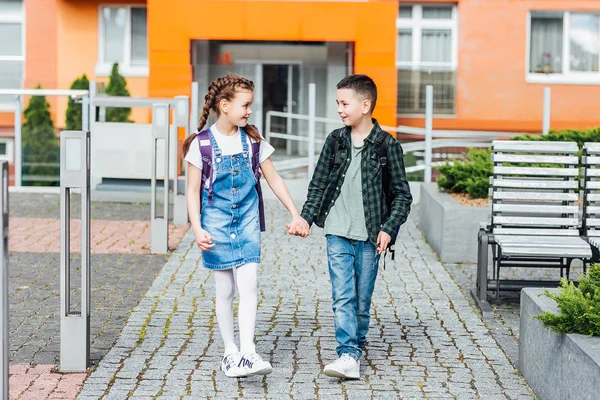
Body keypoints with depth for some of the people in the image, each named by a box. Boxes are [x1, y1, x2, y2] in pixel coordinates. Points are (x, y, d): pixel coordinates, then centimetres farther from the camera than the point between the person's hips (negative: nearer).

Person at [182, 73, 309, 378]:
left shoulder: (252, 140, 2)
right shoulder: (202, 143, -6)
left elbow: (274, 179, 9)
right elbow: (193, 191, -5)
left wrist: (296, 215, 6)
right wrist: (197, 230, -15)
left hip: (247, 219, 2)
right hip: (216, 220, -2)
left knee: (248, 284, -11)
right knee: (224, 289, 5)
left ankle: (248, 353, -15)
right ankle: (230, 352, 16)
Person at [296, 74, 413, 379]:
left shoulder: (387, 145, -2)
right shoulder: (335, 140, 6)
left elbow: (402, 194, 1)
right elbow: (318, 185, 12)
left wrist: (388, 228, -10)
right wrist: (306, 217, 0)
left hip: (368, 238, -1)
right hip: (337, 234, 2)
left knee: (362, 302, 6)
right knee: (342, 298, -8)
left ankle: (357, 347, 24)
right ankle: (348, 357, -11)